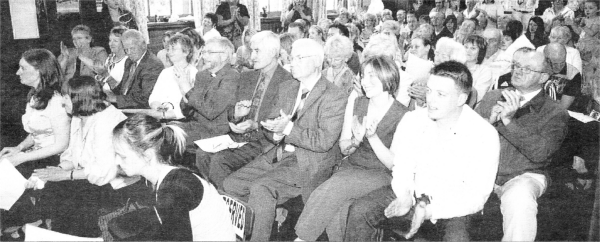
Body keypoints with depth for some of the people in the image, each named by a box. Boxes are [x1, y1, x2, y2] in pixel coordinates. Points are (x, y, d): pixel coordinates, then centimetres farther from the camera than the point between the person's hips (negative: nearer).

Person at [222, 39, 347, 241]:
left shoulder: (334, 97, -11)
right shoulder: (286, 88, 13)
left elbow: (324, 141, -18)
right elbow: (270, 125, 13)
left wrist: (288, 129, -24)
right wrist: (277, 133, -11)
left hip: (307, 164, -8)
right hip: (277, 155, 8)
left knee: (260, 188, -28)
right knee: (231, 184, -4)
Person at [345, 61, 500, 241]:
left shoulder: (485, 135, -16)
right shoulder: (412, 120, -6)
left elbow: (476, 197, -15)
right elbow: (401, 167, 2)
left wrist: (429, 211, -25)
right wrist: (405, 196, -20)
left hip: (454, 206, -3)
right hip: (412, 195, 3)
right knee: (360, 209, -16)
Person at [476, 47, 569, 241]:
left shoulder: (555, 114, 2)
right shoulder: (493, 97, 13)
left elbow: (539, 153, -14)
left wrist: (509, 121, -19)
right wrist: (490, 120, -12)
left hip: (523, 176, -3)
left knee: (518, 198, -37)